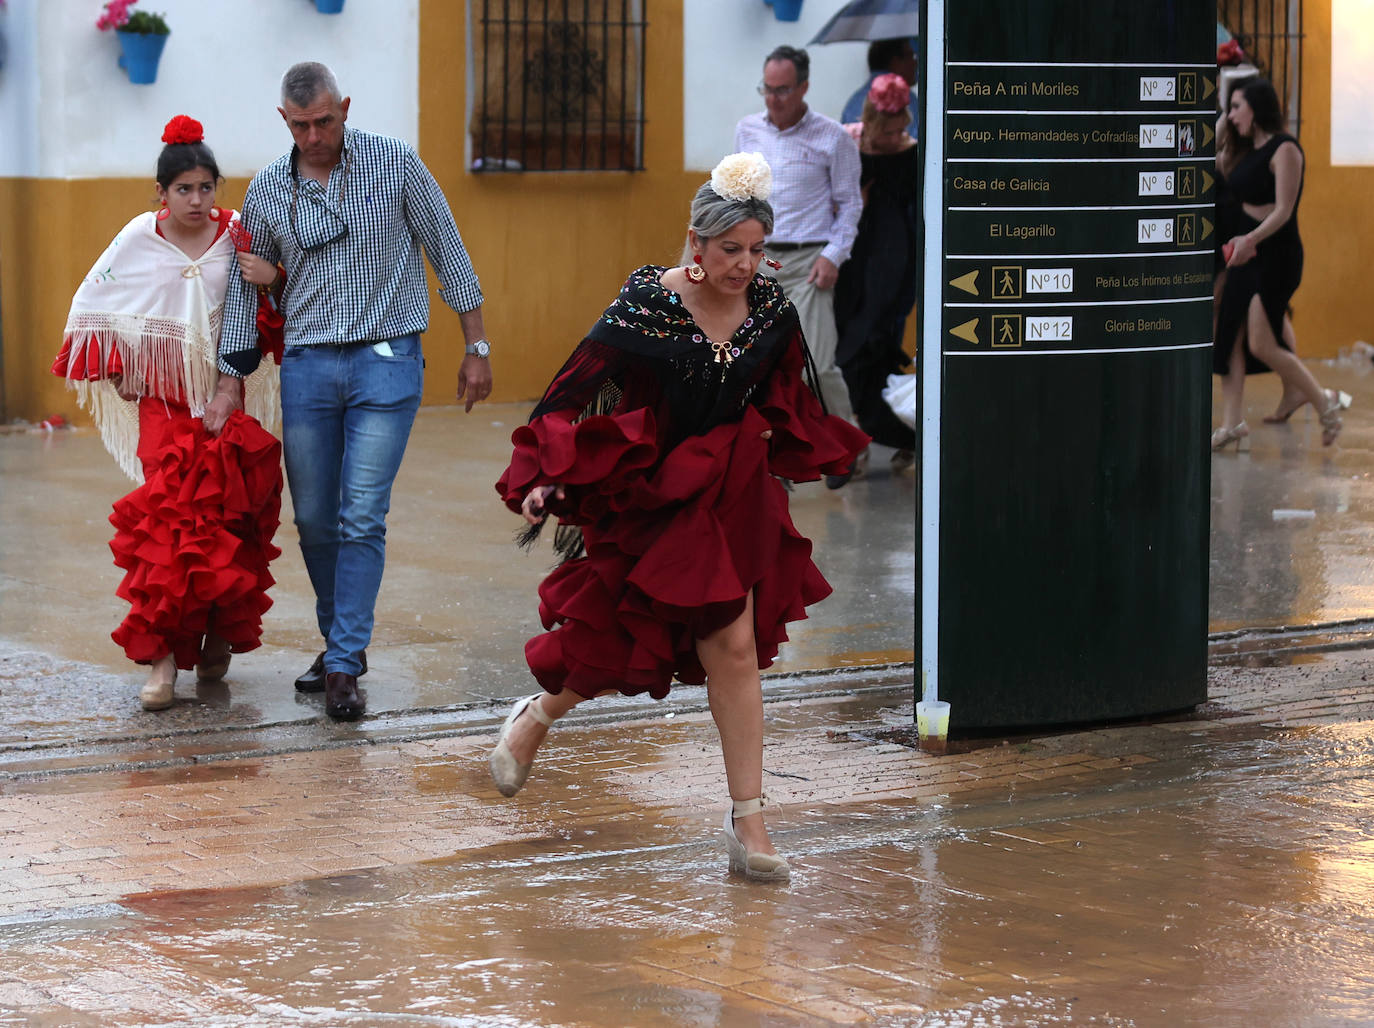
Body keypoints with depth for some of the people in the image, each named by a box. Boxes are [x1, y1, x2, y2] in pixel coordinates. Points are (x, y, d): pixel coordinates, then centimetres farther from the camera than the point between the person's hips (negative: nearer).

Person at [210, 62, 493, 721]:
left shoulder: (395, 163, -3)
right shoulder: (267, 189, 4)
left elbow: (448, 254, 3)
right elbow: (247, 287, 12)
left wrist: (476, 348, 3)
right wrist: (231, 380, 8)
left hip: (386, 362, -3)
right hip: (307, 364, 3)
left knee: (362, 518, -10)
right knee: (314, 519, 8)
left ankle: (344, 666, -7)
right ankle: (340, 642, 26)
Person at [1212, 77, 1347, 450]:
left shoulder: (1283, 149, -11)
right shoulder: (1246, 151, 15)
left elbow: (1283, 210, -18)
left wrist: (1251, 239, -30)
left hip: (1275, 255, -9)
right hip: (1245, 255, 9)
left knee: (1262, 345, -9)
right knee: (1230, 339, 2)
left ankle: (1325, 403, 7)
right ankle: (1232, 423, 5)